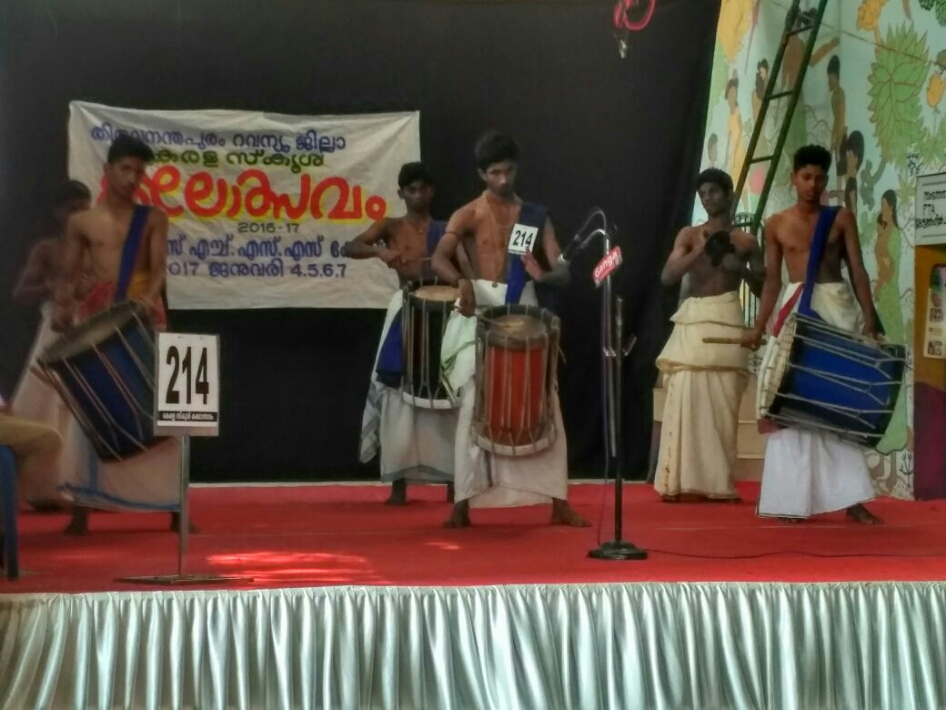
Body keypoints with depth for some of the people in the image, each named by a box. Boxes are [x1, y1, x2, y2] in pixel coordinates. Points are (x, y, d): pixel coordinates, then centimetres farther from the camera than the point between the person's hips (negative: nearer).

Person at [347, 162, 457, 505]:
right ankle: (399, 483, 4)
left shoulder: (445, 231, 9)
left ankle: (452, 481, 6)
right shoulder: (390, 226, 6)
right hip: (405, 315, 0)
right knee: (399, 399, -2)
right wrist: (378, 250, -26)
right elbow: (349, 248, -6)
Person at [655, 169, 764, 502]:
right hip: (691, 322, 1)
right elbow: (667, 277, -2)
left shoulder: (745, 241, 10)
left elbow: (765, 290, 9)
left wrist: (742, 269, -8)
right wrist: (699, 251, -12)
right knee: (686, 400, -8)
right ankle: (682, 481, -8)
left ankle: (718, 483, -2)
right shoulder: (689, 235, 11)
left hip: (726, 322, -1)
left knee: (722, 404, -6)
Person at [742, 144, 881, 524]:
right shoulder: (777, 224, 5)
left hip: (838, 308, -1)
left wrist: (870, 320, -8)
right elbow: (772, 279, 8)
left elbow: (858, 270, 1)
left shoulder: (841, 218, 3)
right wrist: (759, 327, 2)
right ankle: (794, 498, 2)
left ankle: (850, 498, -1)